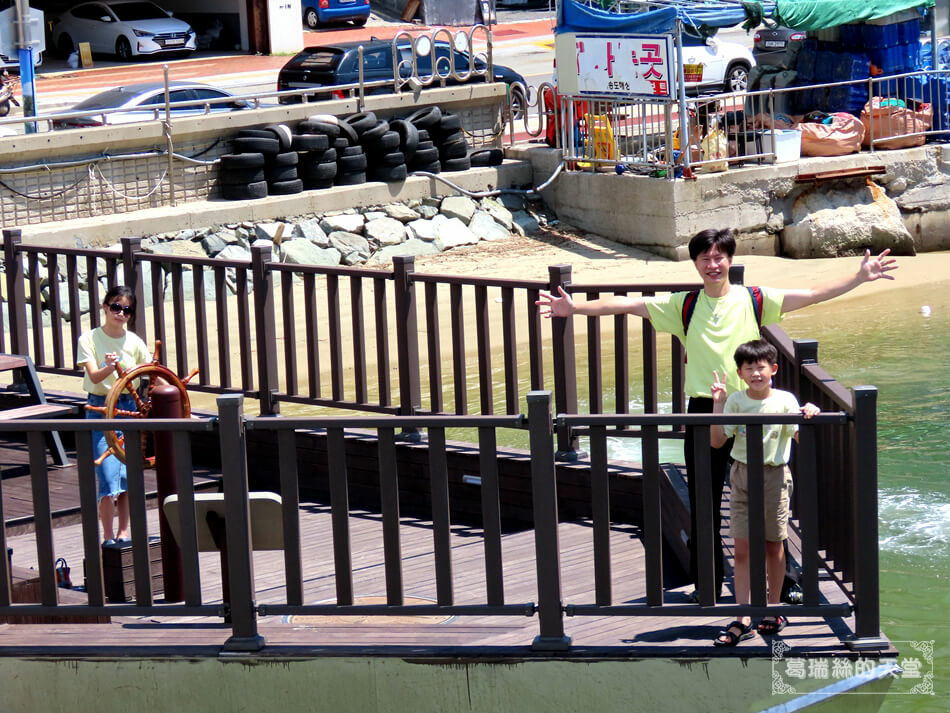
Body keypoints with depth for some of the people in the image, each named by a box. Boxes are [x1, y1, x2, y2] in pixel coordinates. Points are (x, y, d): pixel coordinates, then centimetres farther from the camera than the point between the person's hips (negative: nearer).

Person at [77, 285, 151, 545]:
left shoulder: (133, 341, 4)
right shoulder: (90, 338, -4)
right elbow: (95, 376, -17)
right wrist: (109, 367, -37)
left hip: (129, 407, 3)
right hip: (100, 408, -3)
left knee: (128, 473, 5)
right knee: (108, 475, -10)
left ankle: (123, 532, 17)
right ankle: (108, 537, -4)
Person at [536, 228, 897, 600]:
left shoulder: (754, 300, 4)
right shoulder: (683, 305, 5)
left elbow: (812, 294, 2)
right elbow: (627, 304, -1)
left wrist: (860, 277, -5)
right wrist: (575, 308, -10)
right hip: (704, 412, 1)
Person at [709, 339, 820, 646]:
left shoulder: (785, 400, -4)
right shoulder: (736, 401, -1)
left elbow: (801, 437, -8)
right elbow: (717, 441, -5)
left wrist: (809, 416, -24)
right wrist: (718, 405, -11)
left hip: (775, 475, -1)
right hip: (742, 475, 1)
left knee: (774, 547, 8)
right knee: (742, 549, -2)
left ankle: (773, 611, 23)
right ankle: (742, 621, -2)